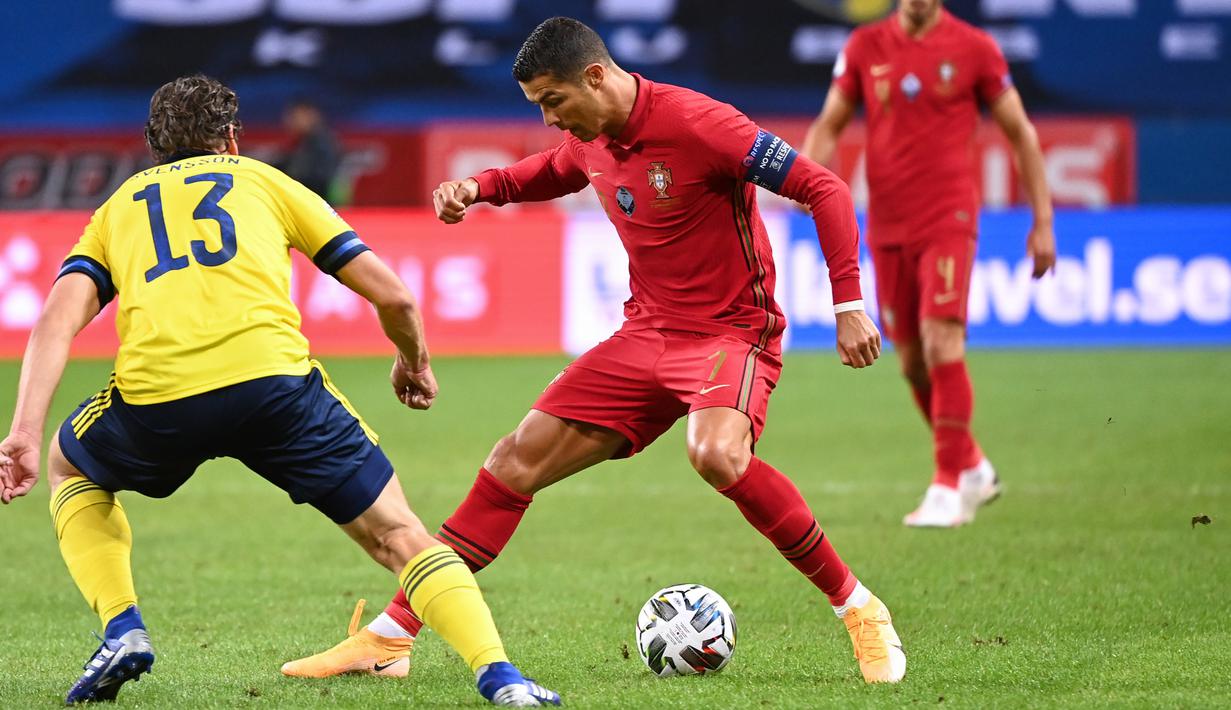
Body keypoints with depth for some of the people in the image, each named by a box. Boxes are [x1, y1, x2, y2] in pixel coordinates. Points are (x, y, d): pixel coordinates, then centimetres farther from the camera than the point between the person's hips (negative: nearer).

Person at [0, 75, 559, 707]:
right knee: (395, 533, 10)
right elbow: (390, 293, 22)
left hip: (154, 394, 1)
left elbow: (60, 316, 10)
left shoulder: (118, 207, 30)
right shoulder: (264, 180, 28)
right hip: (271, 375, -1)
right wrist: (414, 364, 42)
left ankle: (122, 630, 14)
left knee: (70, 468, 33)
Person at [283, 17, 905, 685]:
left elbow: (823, 188, -18)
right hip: (646, 335, 8)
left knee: (717, 454, -37)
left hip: (732, 330, -7)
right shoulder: (589, 138, 3)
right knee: (517, 459, 2)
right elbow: (552, 171, 30)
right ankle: (390, 634, 9)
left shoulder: (697, 124, -21)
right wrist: (480, 187, 10)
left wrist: (848, 304, -23)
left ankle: (858, 610, -21)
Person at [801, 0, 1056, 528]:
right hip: (887, 225, 4)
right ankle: (973, 468, 27)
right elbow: (829, 125, 12)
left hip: (948, 219, -4)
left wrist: (1043, 221, 2)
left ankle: (948, 489, -14)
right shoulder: (865, 47, 6)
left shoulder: (974, 49, -2)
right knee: (911, 360, 7)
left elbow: (1021, 133, 5)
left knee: (941, 342, -18)